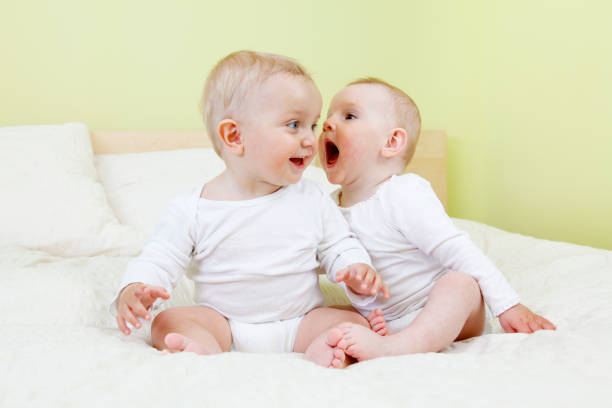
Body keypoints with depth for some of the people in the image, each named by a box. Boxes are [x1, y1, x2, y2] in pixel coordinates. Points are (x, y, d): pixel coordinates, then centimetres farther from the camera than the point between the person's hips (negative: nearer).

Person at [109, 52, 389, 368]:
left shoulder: (313, 200, 0)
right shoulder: (194, 210, -6)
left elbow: (340, 247, 8)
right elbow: (159, 260, -3)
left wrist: (358, 272, -15)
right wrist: (135, 289, -25)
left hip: (301, 323, 1)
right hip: (222, 324, -1)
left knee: (355, 322, -20)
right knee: (168, 322, -22)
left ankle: (320, 351, -47)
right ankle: (207, 349, -47)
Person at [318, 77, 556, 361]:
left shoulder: (403, 196, -17)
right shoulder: (331, 205, 4)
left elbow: (458, 251, -21)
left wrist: (507, 306, -25)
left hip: (443, 317, -6)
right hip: (382, 323, 6)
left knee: (461, 283, -35)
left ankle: (391, 348, -54)